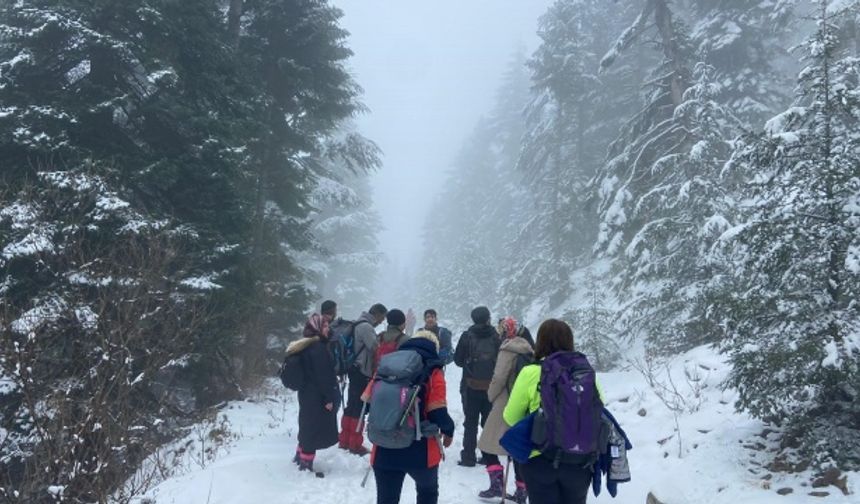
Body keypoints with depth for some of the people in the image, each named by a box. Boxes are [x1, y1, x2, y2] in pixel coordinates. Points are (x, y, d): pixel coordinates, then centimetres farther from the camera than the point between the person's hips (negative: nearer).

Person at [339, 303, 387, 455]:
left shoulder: (359, 324, 15)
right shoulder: (366, 327, -17)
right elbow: (376, 349, -21)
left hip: (355, 370, 10)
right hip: (362, 372, -10)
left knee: (352, 406, 15)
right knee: (359, 408, -4)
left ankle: (344, 440, 22)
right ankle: (355, 444, 1)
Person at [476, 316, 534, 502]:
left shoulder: (508, 351, -13)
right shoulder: (529, 352, 8)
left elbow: (499, 378, -17)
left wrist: (491, 395, 0)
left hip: (506, 406, -7)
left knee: (488, 444, 4)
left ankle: (497, 483, -5)